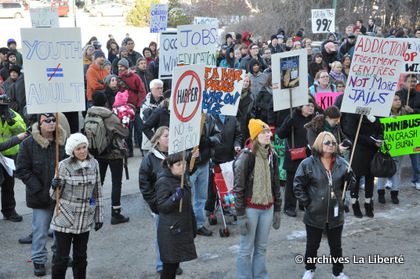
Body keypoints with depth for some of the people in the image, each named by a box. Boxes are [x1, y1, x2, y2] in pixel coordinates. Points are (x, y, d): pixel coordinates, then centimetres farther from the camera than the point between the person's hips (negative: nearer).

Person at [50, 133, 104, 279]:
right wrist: (55, 187, -29)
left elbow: (97, 191, 7)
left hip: (85, 220, 3)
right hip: (65, 218, -3)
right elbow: (54, 195, -6)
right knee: (61, 258, 2)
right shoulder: (64, 166, -11)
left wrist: (99, 216, 9)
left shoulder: (94, 164, -1)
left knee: (81, 257, 13)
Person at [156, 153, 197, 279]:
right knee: (169, 264, -3)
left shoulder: (182, 179, 12)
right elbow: (161, 206, -17)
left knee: (175, 263, 13)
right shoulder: (163, 182, -14)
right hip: (170, 231, -8)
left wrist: (193, 228, 23)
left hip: (182, 229, 8)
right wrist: (175, 198, -34)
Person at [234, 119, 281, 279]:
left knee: (261, 248, 14)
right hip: (250, 208, -5)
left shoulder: (272, 155, 5)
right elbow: (238, 187, -12)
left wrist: (277, 210, 11)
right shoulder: (247, 156, -13)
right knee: (246, 249, 2)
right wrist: (240, 215, -14)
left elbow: (276, 184, 13)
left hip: (267, 208, 5)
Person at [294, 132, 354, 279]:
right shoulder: (308, 164, -11)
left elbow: (349, 185, 7)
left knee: (336, 245, 15)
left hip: (335, 214, 2)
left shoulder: (341, 163, 0)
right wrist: (306, 203, -10)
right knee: (312, 245, 15)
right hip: (314, 214, -2)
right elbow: (298, 185, -7)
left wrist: (349, 176, -14)